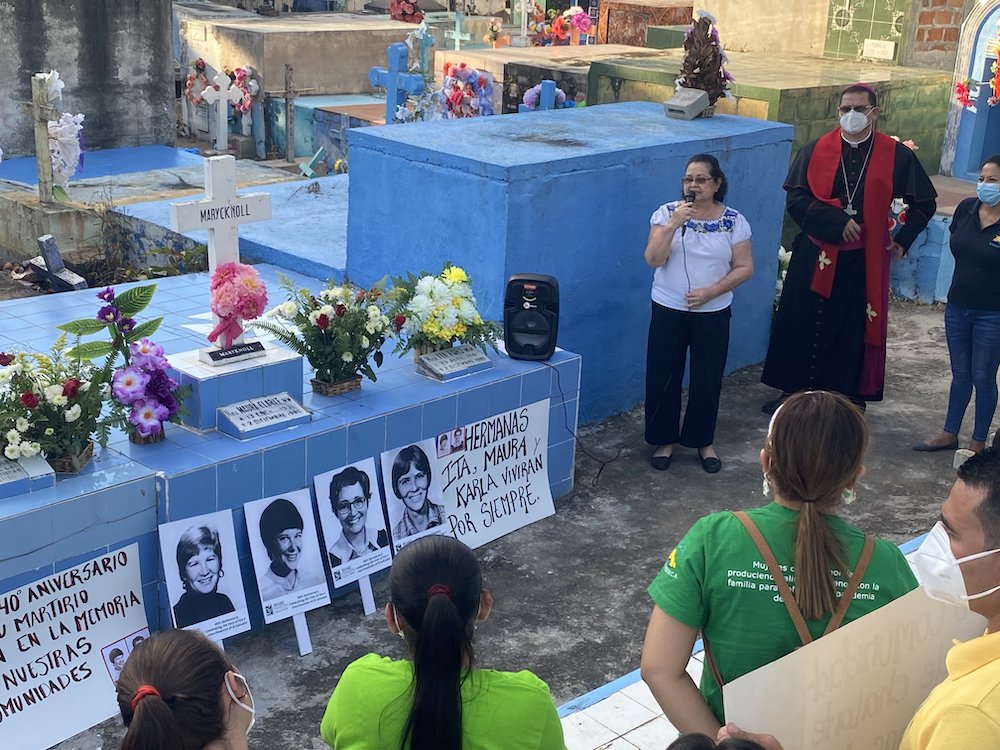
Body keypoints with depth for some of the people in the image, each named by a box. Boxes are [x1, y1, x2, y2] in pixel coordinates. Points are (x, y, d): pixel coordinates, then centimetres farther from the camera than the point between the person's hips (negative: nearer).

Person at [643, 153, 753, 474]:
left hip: (713, 313, 0)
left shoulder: (734, 221, -3)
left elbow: (744, 267, -3)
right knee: (663, 376, 5)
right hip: (668, 310, 0)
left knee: (707, 379, 8)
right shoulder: (666, 213, -5)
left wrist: (711, 292, -16)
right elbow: (653, 259, -14)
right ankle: (664, 439, 22)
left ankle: (703, 441, 26)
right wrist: (673, 225, -27)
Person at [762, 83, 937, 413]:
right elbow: (795, 198, -8)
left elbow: (925, 203, 9)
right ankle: (792, 391, 22)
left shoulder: (897, 156, -1)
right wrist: (837, 221, -17)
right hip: (815, 255, 1)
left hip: (864, 260, -1)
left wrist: (903, 240, 2)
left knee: (855, 330, 6)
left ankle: (851, 398, 19)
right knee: (800, 325, 7)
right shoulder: (815, 150, 0)